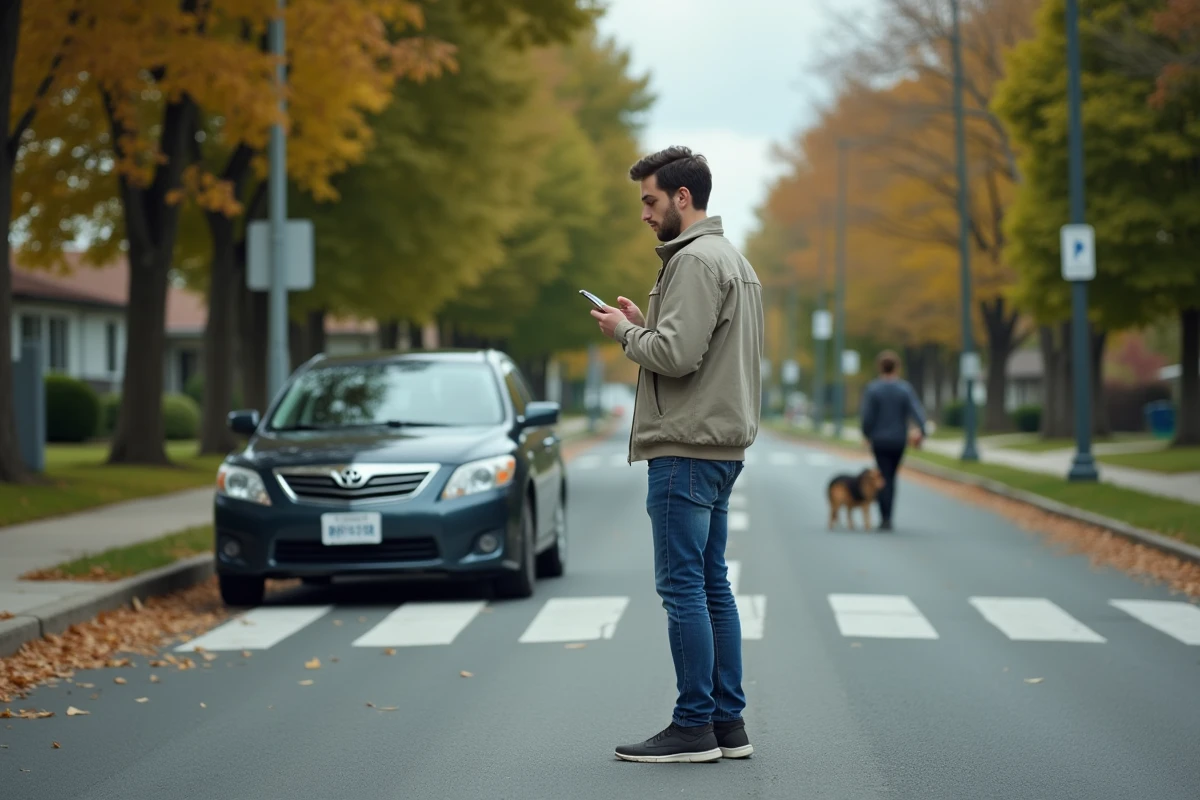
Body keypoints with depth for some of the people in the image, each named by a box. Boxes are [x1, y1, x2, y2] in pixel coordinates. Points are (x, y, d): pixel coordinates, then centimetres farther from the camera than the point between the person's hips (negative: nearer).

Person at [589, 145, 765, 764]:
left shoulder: (695, 261, -13)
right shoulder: (732, 259, 19)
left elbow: (677, 354, -22)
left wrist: (624, 333, -6)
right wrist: (643, 323, 11)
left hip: (687, 450, -10)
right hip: (721, 445, 11)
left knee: (683, 587, -7)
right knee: (711, 584, 12)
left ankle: (694, 727, -4)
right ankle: (728, 723, 15)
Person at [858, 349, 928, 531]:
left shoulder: (872, 388, -9)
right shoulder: (905, 388, -4)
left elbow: (867, 416, -10)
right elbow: (917, 410, -16)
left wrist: (866, 434, 6)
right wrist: (921, 432, -19)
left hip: (879, 441, -2)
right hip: (899, 441, 2)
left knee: (884, 478, 0)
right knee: (891, 476, 18)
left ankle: (886, 518, -10)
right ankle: (887, 516, 22)